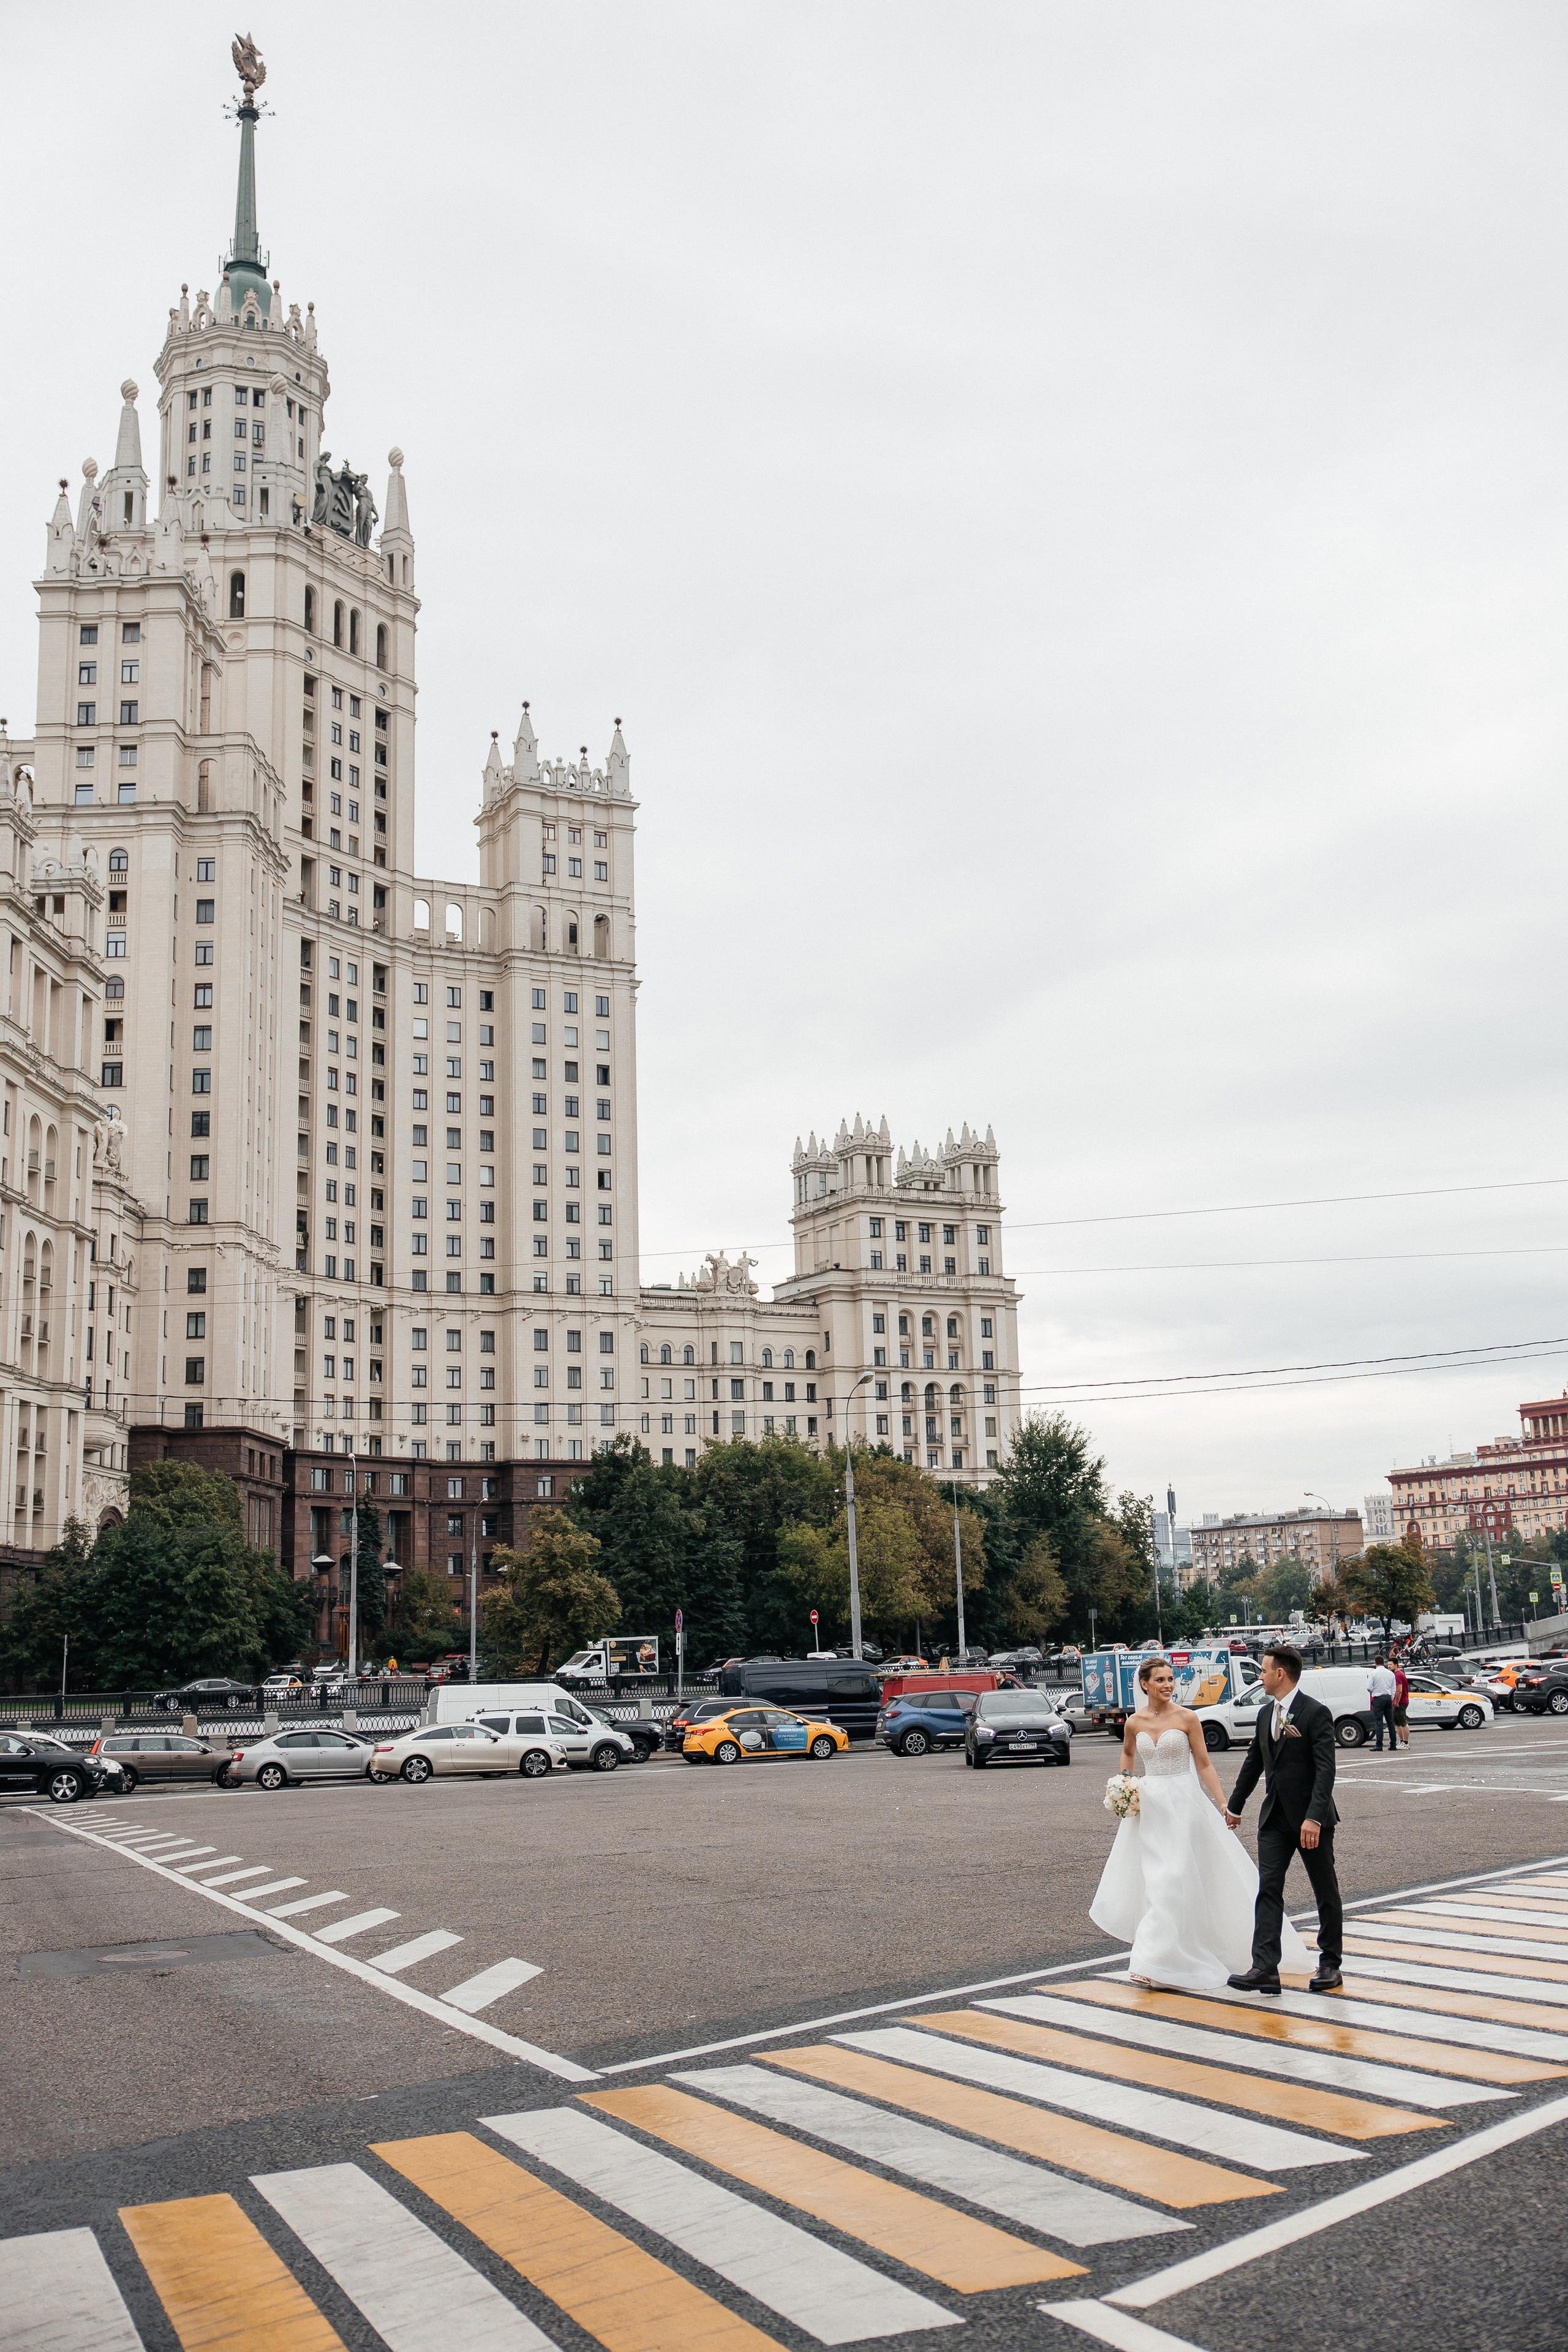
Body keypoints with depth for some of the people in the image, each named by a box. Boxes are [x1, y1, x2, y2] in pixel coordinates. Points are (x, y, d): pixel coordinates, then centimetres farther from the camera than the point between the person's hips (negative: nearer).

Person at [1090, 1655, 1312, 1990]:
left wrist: (1223, 1804, -7)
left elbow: (1204, 1765, -2)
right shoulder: (1134, 1723, 3)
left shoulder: (1187, 1718, -6)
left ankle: (1155, 1960, -6)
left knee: (1174, 1879, -8)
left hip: (1184, 1803, -3)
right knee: (1153, 1879, 5)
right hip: (1149, 1805, 3)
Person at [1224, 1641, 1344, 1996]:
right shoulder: (1265, 1714, 10)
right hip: (1275, 1818, 7)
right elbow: (1253, 1762, 21)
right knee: (1268, 1890, -4)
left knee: (1326, 1893, 8)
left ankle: (1330, 1964, 20)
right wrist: (1235, 1806, 26)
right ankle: (1265, 1969, -9)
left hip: (1311, 1819, -6)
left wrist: (1314, 1818, -28)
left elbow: (1325, 1770, -20)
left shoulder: (1316, 1713, -13)